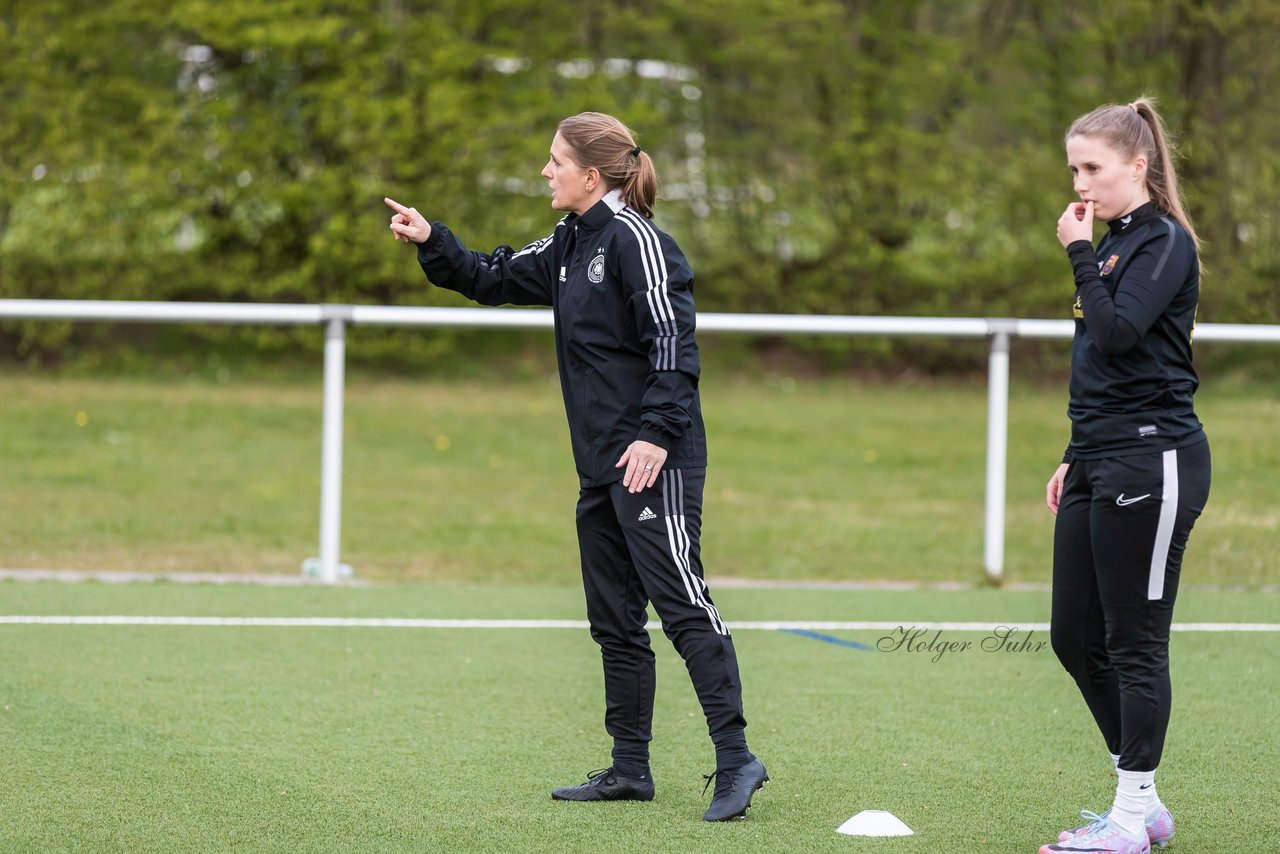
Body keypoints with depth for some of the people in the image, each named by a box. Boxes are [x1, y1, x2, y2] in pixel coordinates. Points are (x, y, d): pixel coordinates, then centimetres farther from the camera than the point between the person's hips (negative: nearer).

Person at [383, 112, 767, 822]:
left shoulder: (634, 238, -11)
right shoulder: (568, 246, 16)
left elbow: (672, 342, -17)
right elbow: (493, 280, 27)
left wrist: (657, 434, -23)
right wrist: (431, 242, 13)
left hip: (653, 462, -10)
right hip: (600, 468, 10)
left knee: (681, 603, -12)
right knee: (614, 620, 11)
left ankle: (735, 759, -12)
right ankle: (630, 768, 17)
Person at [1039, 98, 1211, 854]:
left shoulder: (1165, 242, -10)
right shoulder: (1113, 243, 17)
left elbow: (1118, 334, -23)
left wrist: (1081, 254, -14)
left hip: (1152, 461, -10)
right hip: (1100, 464, 10)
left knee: (1135, 640, -5)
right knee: (1075, 636, 10)